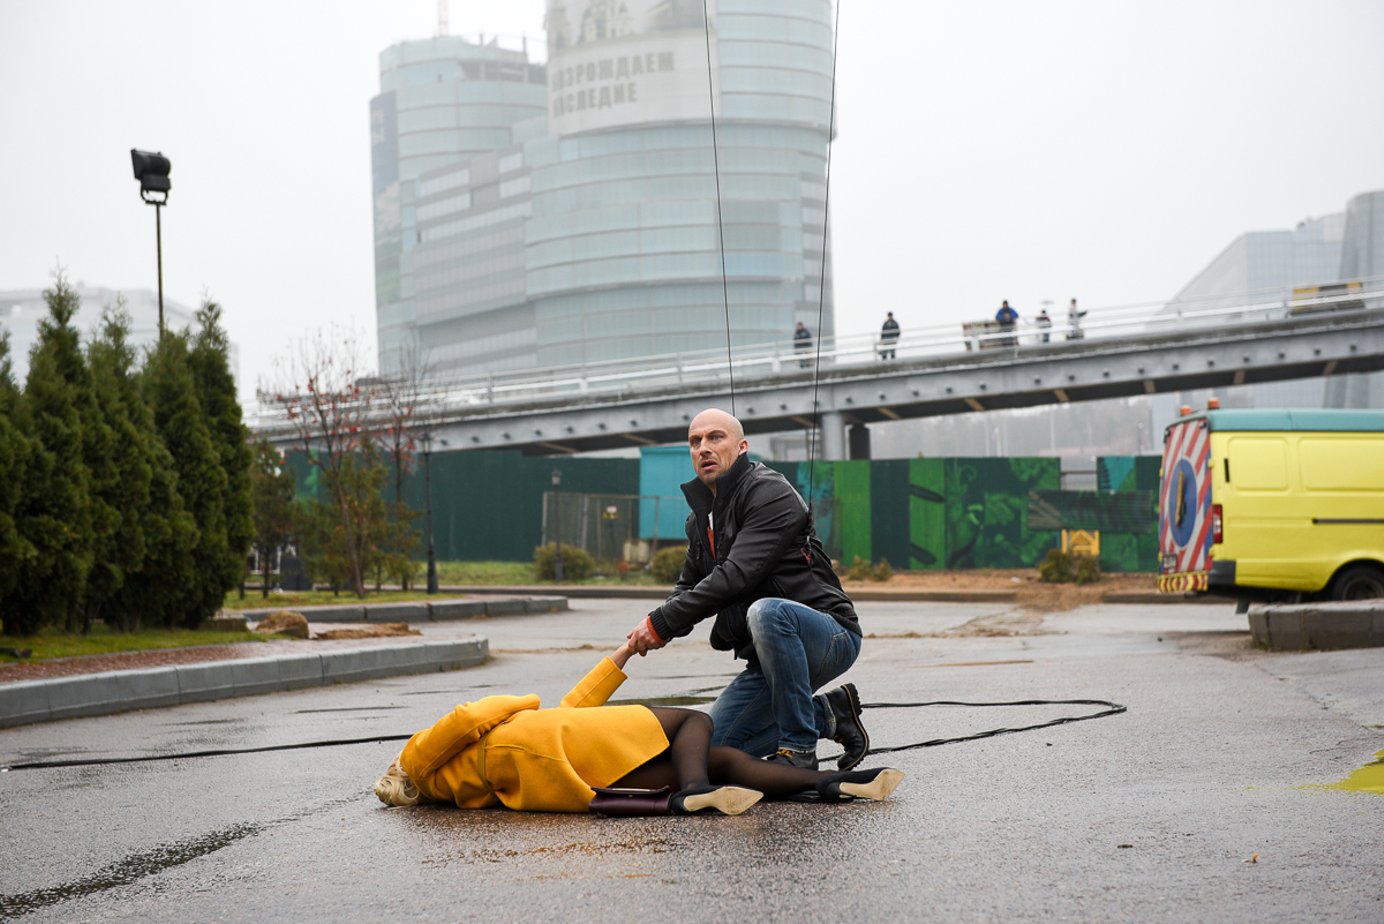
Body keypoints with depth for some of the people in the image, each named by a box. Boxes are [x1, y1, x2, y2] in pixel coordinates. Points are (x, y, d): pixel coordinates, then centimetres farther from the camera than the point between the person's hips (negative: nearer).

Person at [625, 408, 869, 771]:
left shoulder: (771, 493, -16)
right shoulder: (701, 518, 13)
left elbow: (735, 576, -26)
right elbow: (689, 586, 20)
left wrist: (661, 623, -24)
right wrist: (657, 626, -5)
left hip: (830, 636, -9)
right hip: (769, 655, 9)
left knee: (766, 612, -39)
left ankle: (799, 751, -28)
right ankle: (828, 713, 16)